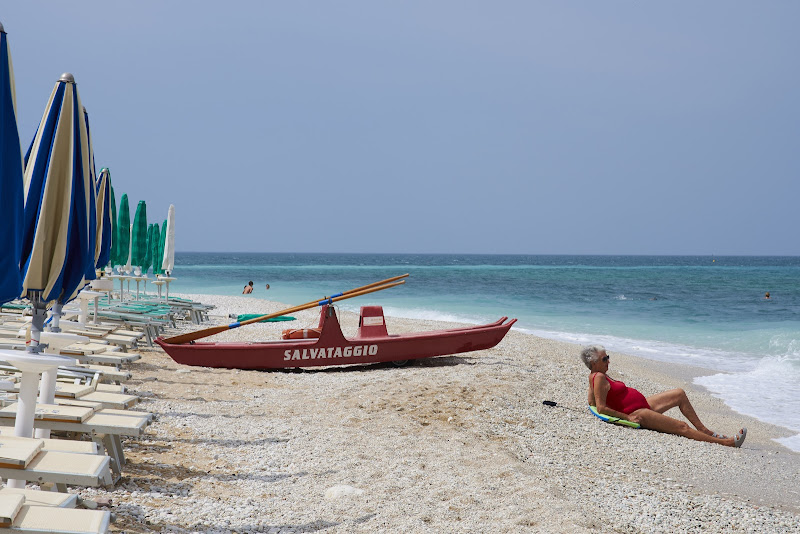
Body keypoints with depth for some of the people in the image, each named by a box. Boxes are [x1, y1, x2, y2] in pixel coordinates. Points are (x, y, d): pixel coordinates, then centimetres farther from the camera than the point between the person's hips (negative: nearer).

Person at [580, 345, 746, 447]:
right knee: (681, 426, -12)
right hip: (637, 413, -11)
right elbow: (601, 408, -25)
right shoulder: (599, 378, -19)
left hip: (643, 404, 11)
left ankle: (703, 430, 16)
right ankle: (726, 442, -8)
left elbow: (592, 401, 21)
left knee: (680, 394, 14)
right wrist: (628, 417, -22)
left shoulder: (598, 375, 10)